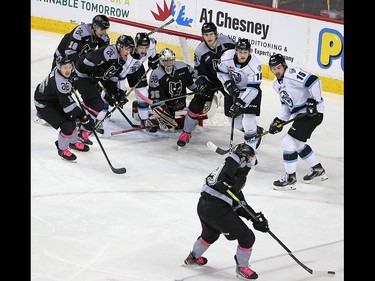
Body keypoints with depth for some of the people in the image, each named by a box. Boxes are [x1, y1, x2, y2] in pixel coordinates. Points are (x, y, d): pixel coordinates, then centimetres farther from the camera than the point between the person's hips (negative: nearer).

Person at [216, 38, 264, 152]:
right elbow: (221, 72, -3)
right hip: (233, 90, 5)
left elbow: (253, 88, -30)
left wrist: (240, 102, -34)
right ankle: (256, 131, 36)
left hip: (250, 91, -5)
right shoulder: (227, 56, -21)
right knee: (234, 119, 11)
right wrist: (229, 84, -17)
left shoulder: (255, 65, -30)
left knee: (248, 119, -16)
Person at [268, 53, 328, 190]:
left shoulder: (293, 74, -17)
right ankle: (318, 170, 36)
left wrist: (314, 102, -25)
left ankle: (290, 178, -3)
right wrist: (279, 121, 10)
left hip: (312, 112, -11)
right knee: (297, 143, 22)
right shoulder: (277, 84, 14)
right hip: (299, 113, 11)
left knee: (289, 141, -13)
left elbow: (314, 81, -24)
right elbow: (286, 103, 21)